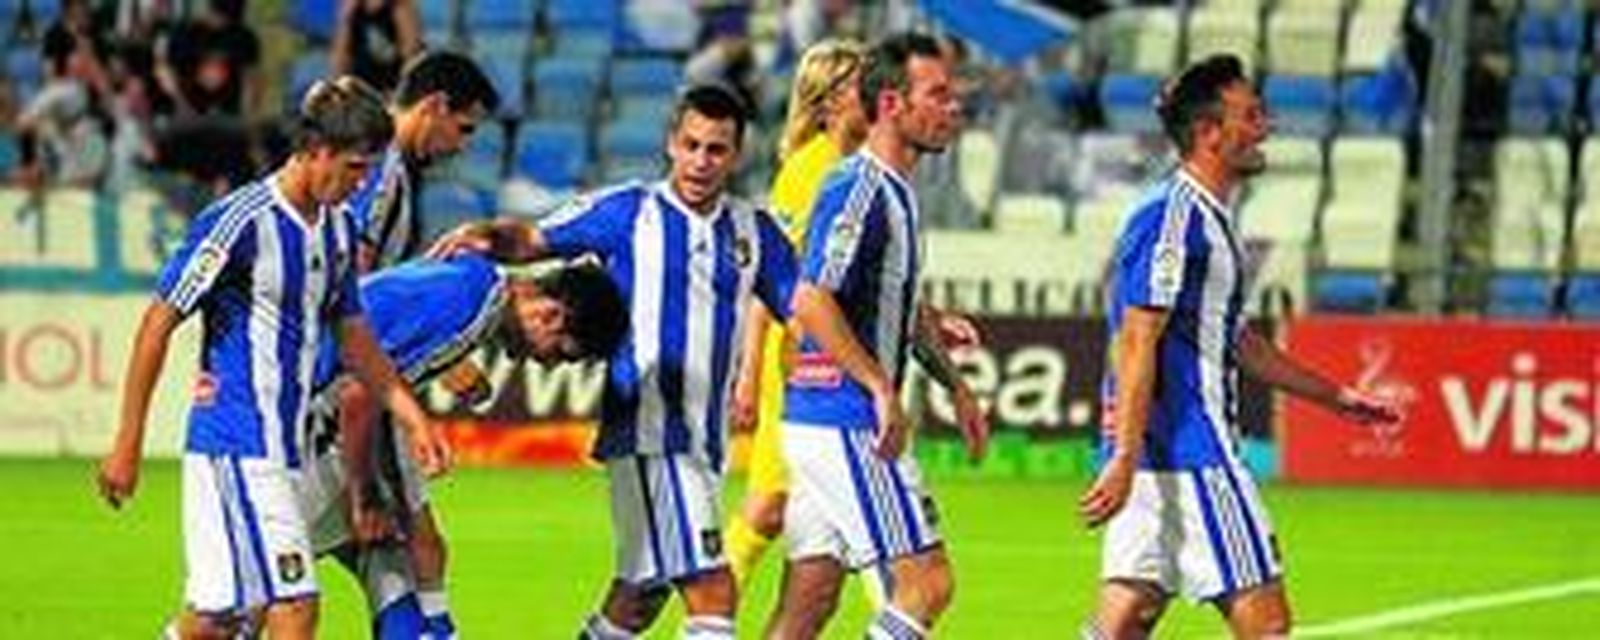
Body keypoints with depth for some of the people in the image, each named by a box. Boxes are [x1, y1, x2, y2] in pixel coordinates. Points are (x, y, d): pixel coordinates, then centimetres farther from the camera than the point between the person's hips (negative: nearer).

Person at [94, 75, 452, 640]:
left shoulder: (339, 228, 11)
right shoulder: (241, 222, -14)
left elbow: (353, 335, 22)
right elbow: (158, 324, -11)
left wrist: (413, 418, 14)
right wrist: (127, 445, -10)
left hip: (286, 447, 8)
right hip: (236, 447, -8)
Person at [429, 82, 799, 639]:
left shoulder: (754, 232, 11)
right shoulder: (628, 212, -1)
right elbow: (533, 240, 5)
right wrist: (487, 236, -15)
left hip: (705, 443, 6)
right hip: (647, 435, -6)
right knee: (713, 592, -16)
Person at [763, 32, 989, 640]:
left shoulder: (896, 191, 16)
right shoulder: (856, 190, -15)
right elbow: (811, 302, -24)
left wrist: (955, 386, 27)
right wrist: (882, 389, -25)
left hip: (828, 425, 10)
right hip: (844, 423, -10)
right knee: (925, 582, -9)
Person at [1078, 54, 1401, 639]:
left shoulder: (1208, 219, 19)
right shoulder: (1172, 218, -13)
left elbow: (1236, 340, 28)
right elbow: (1137, 343, -20)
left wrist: (1335, 396, 31)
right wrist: (1125, 458, -25)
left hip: (1198, 449, 10)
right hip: (1187, 454, -10)